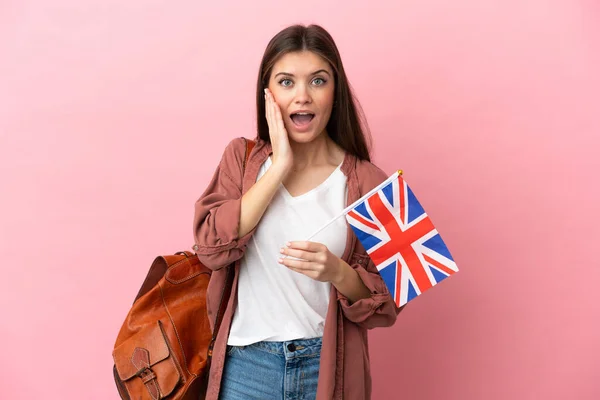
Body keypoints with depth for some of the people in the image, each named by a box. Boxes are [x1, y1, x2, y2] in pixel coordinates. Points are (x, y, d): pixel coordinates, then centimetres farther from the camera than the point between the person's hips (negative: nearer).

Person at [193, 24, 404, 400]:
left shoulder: (366, 182, -8)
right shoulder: (241, 157, -1)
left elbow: (385, 302, -5)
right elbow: (211, 248, -14)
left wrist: (337, 272, -25)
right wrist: (279, 167, -16)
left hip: (328, 366, -1)